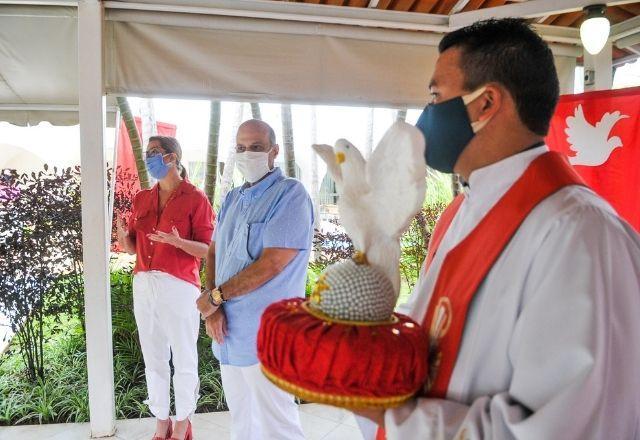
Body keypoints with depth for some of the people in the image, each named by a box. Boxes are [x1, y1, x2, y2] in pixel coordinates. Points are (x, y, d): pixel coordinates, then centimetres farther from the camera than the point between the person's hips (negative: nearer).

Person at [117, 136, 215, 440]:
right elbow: (133, 247, 14)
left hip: (179, 287, -5)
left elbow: (208, 250, -8)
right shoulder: (141, 199, 11)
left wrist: (179, 242, -25)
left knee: (184, 360, 7)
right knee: (153, 358, 14)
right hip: (143, 286, 6)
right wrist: (123, 236, -7)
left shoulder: (195, 198, -7)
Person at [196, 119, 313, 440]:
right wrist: (212, 309, -5)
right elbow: (213, 253, 12)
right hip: (228, 332, 8)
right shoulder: (232, 199, 12)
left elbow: (272, 264, -20)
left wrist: (214, 296, -11)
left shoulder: (290, 194, -12)